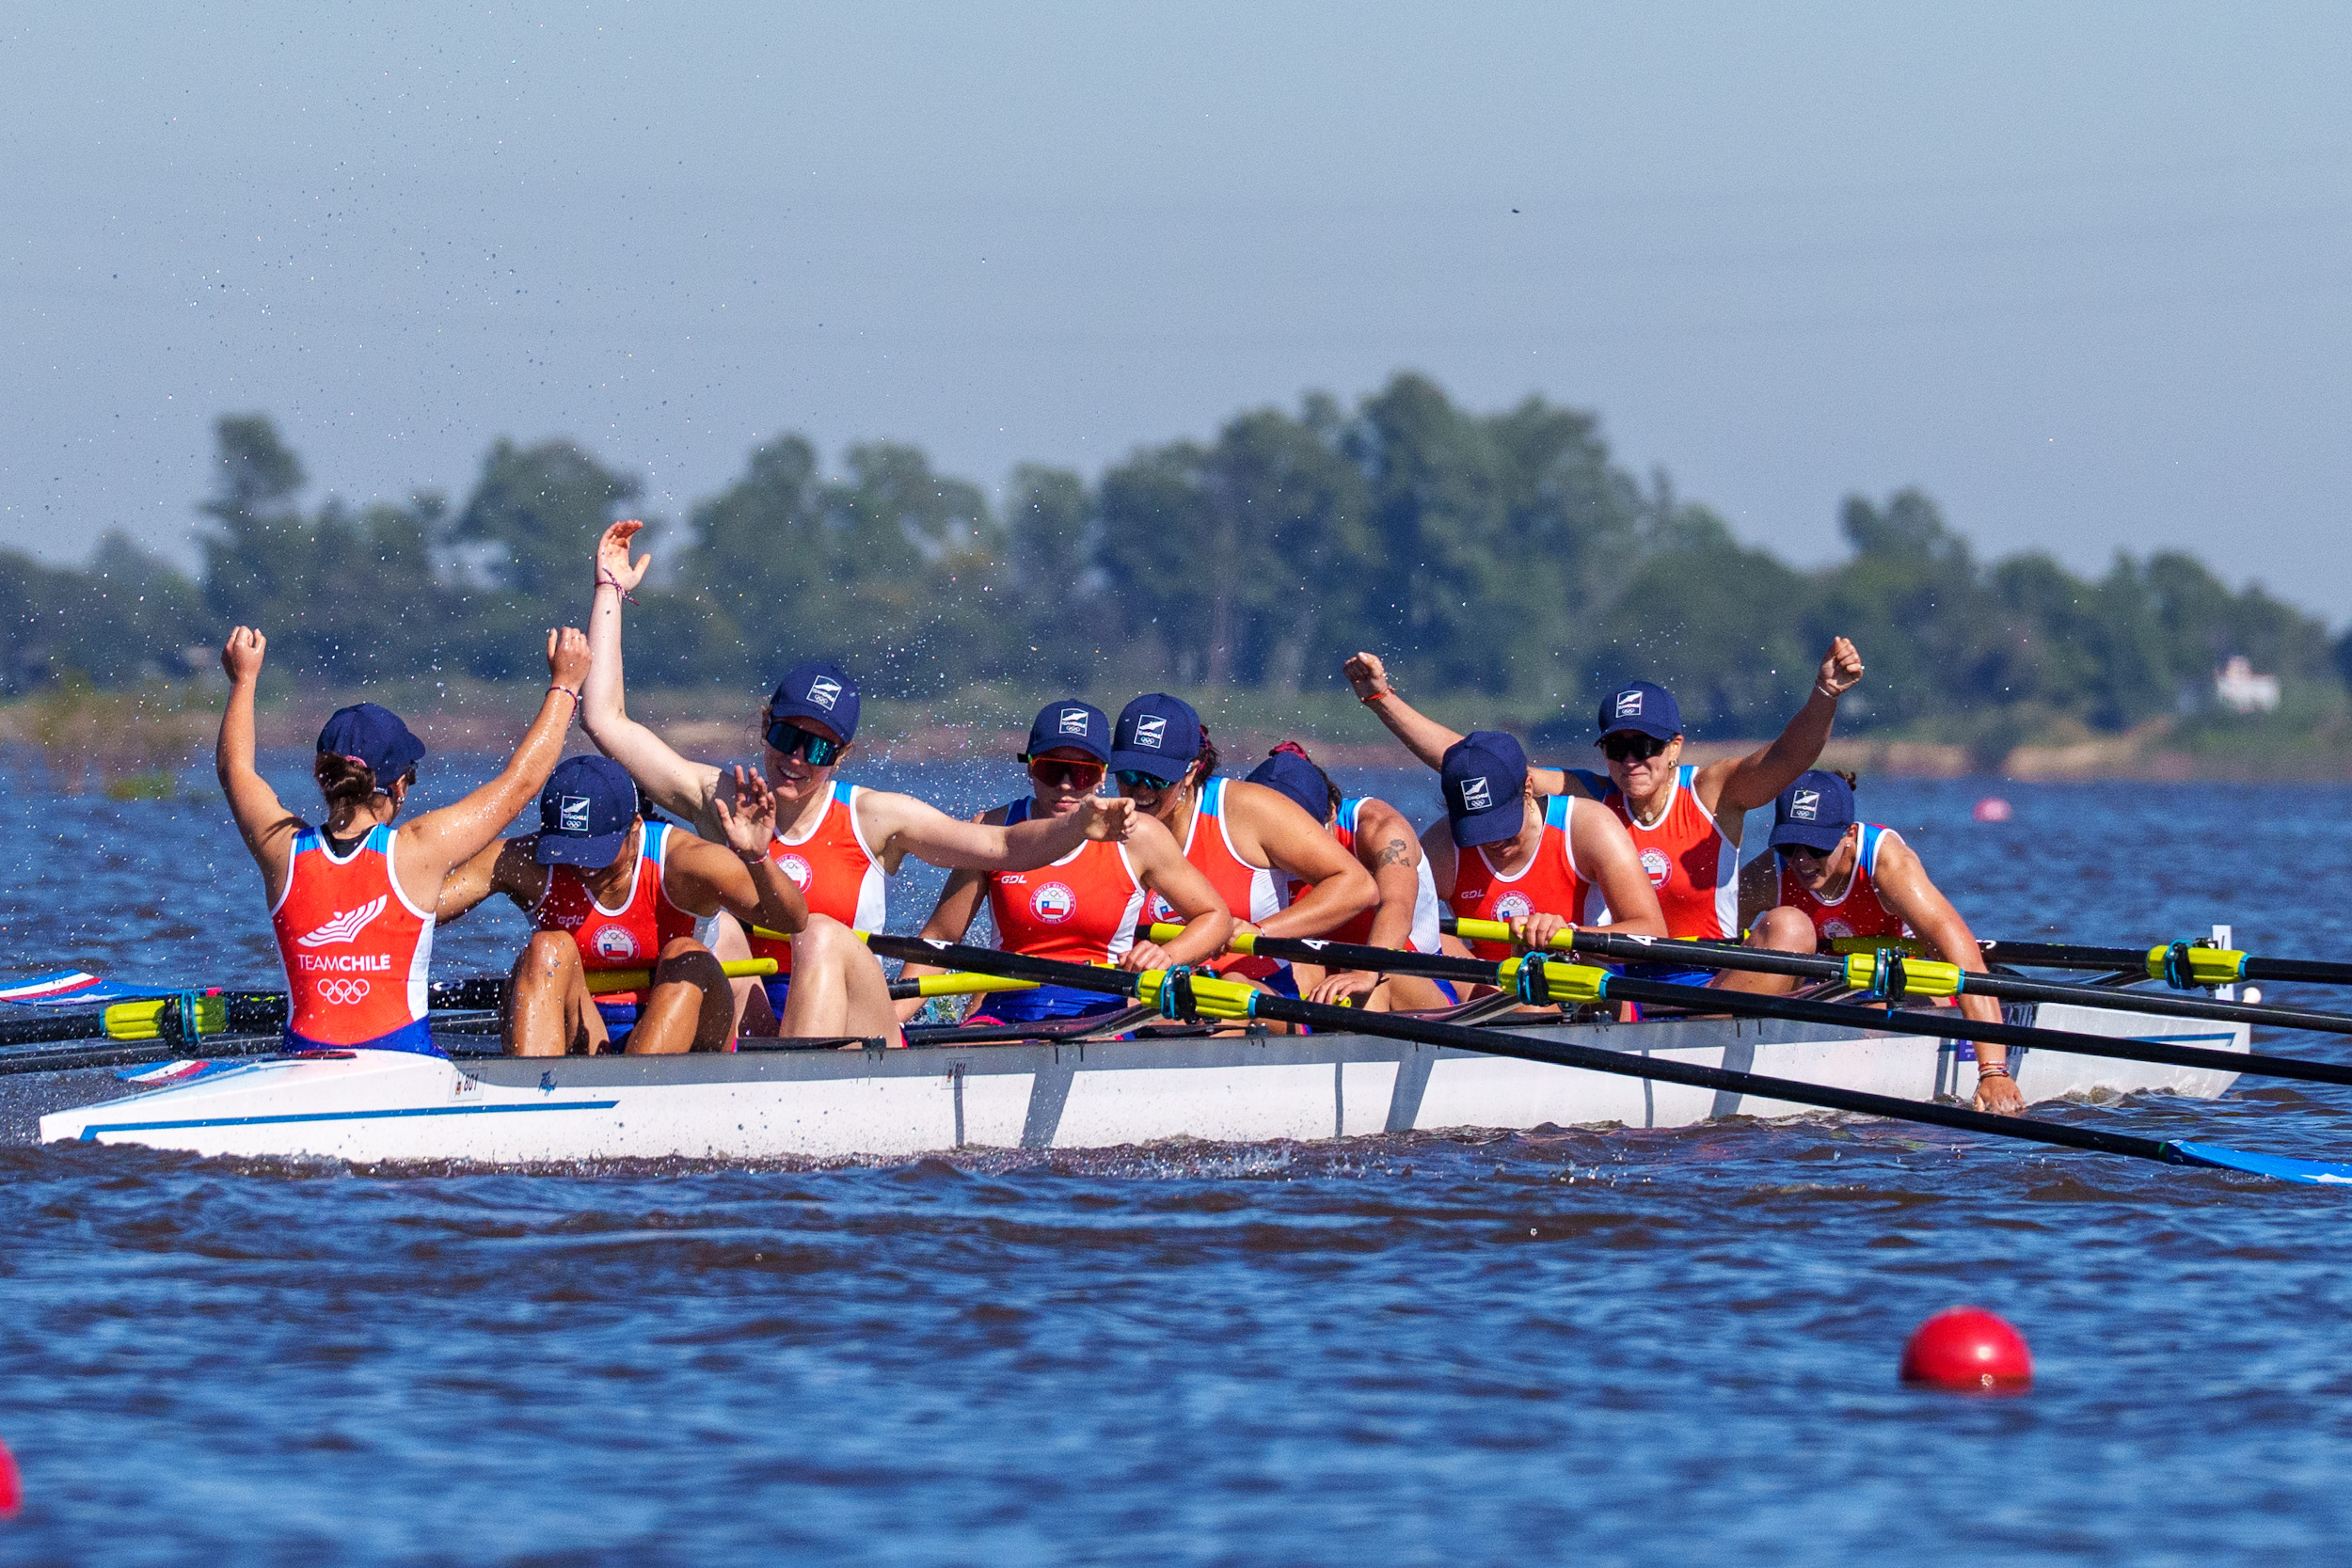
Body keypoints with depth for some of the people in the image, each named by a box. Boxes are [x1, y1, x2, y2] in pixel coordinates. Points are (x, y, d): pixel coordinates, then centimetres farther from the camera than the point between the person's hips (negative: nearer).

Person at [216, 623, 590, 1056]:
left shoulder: (285, 848, 4)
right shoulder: (417, 851, -4)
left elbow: (235, 769, 27)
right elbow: (521, 779, 8)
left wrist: (243, 679, 41)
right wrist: (564, 685, 20)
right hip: (404, 1064, -3)